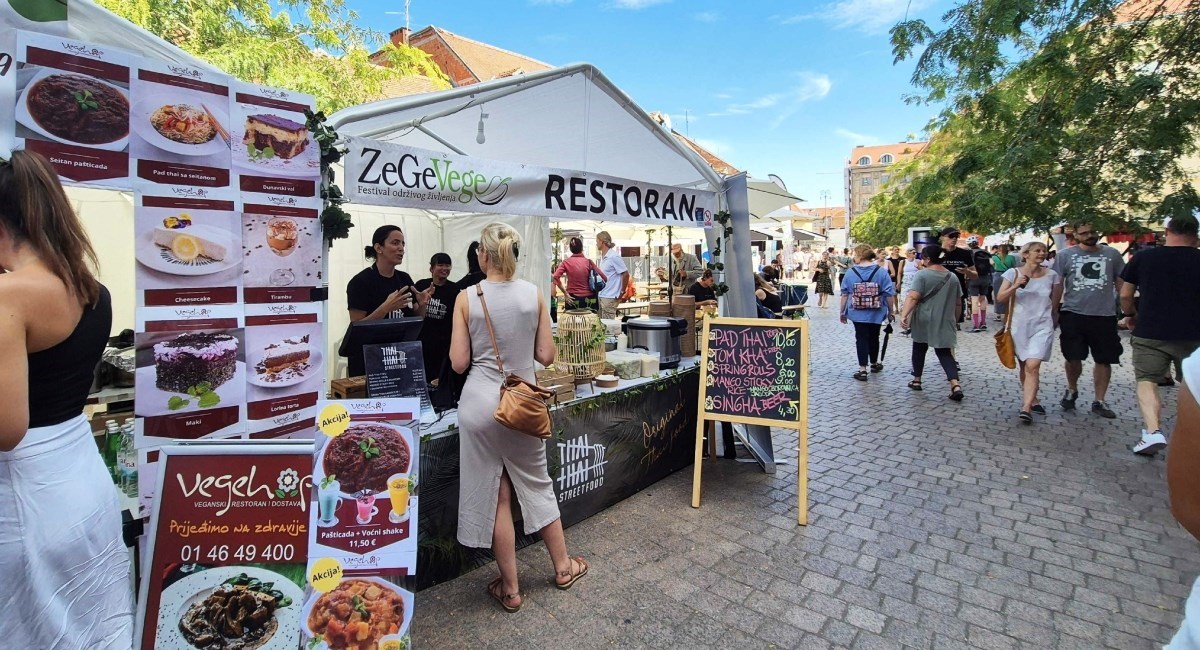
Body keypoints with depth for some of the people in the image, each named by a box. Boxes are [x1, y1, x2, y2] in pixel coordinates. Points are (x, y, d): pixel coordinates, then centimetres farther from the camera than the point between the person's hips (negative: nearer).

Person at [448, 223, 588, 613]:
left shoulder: (467, 298, -8)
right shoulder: (534, 295, -3)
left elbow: (458, 363, -5)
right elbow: (546, 356, 0)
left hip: (482, 403, -2)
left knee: (496, 495, 10)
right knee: (537, 483, 20)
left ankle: (510, 589, 25)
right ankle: (563, 566, 36)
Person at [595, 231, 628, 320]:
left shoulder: (614, 257, -15)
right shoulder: (602, 257, 13)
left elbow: (625, 274, -15)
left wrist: (622, 292, -11)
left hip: (610, 298, -9)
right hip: (601, 296, 9)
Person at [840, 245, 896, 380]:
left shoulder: (850, 272, -6)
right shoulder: (882, 272, -8)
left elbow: (845, 294, -2)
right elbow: (889, 294, -7)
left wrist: (843, 312, 7)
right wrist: (891, 311, 5)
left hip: (858, 314, -1)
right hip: (876, 314, 1)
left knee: (861, 339, 6)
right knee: (874, 338, 20)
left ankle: (862, 370, 2)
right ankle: (874, 363, 40)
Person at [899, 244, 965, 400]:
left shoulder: (922, 274, -9)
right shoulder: (952, 277, 7)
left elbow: (913, 297, -21)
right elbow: (958, 303, 13)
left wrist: (904, 315, -27)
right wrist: (954, 320, 25)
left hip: (924, 321, -3)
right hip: (944, 322, 3)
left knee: (919, 349, 14)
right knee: (944, 352, 6)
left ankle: (916, 380, 24)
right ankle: (955, 385, -11)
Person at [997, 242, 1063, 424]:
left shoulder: (1052, 275, 0)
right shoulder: (1013, 273, -4)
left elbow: (1055, 303, 11)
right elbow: (1000, 299, -9)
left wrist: (1054, 321, 13)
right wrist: (1015, 286, -22)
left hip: (1042, 327, -1)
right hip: (1019, 326, 1)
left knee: (1032, 366, -15)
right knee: (1024, 366, 12)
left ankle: (1026, 408, -15)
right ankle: (1033, 401, 31)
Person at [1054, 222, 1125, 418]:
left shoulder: (1112, 254, 5)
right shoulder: (1066, 255, 0)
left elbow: (1121, 283, 10)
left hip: (1105, 315, 2)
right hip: (1073, 314, -2)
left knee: (1104, 360, 7)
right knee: (1073, 357, 4)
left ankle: (1099, 401, 19)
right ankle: (1072, 390, 29)